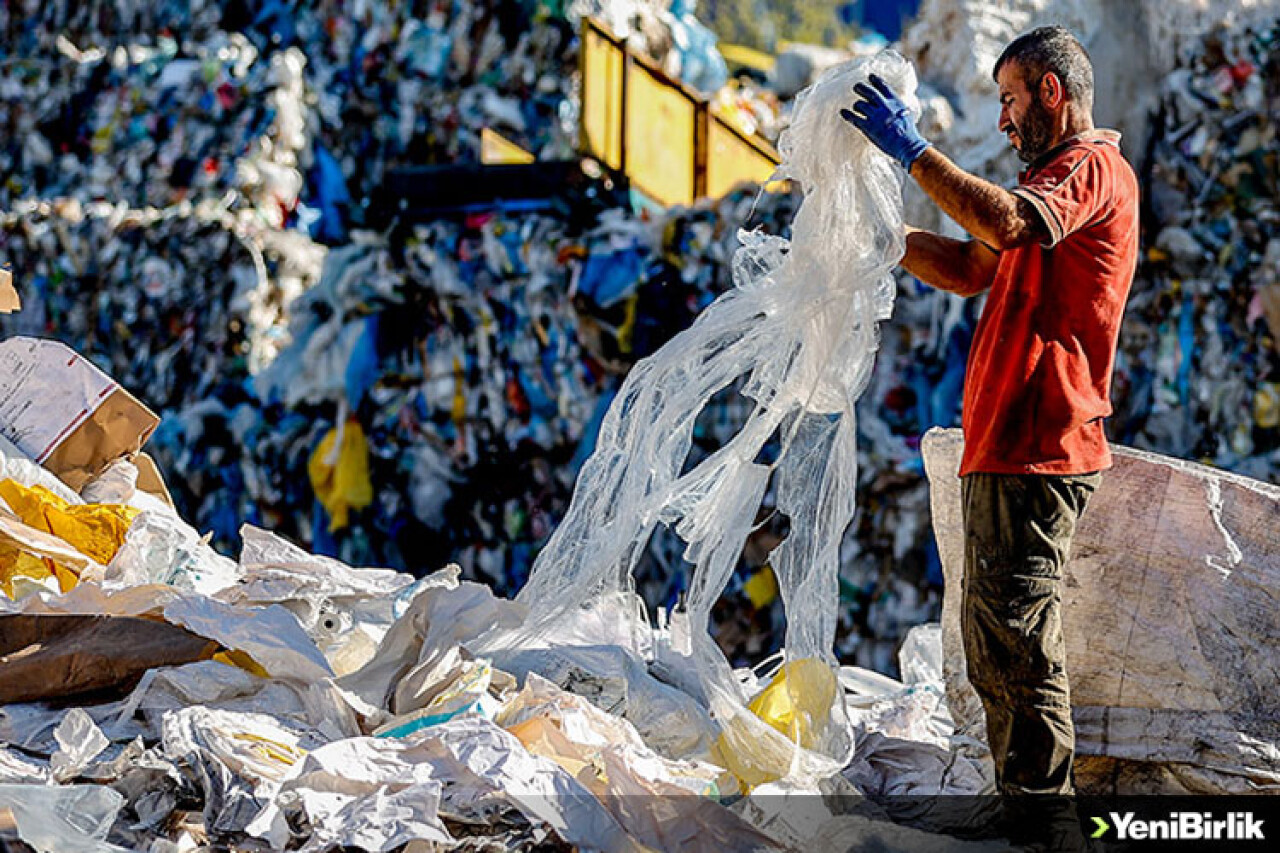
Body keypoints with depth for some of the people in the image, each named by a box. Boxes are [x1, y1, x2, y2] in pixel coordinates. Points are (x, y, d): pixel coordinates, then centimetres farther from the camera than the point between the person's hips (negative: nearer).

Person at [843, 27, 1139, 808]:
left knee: (1017, 635, -12)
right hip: (1005, 449, 11)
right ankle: (1021, 803, 22)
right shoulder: (1060, 176, 24)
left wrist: (913, 149, -25)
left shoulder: (1093, 168, -8)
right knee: (993, 639, 15)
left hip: (1036, 450, -11)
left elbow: (1004, 224, -29)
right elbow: (969, 270, 25)